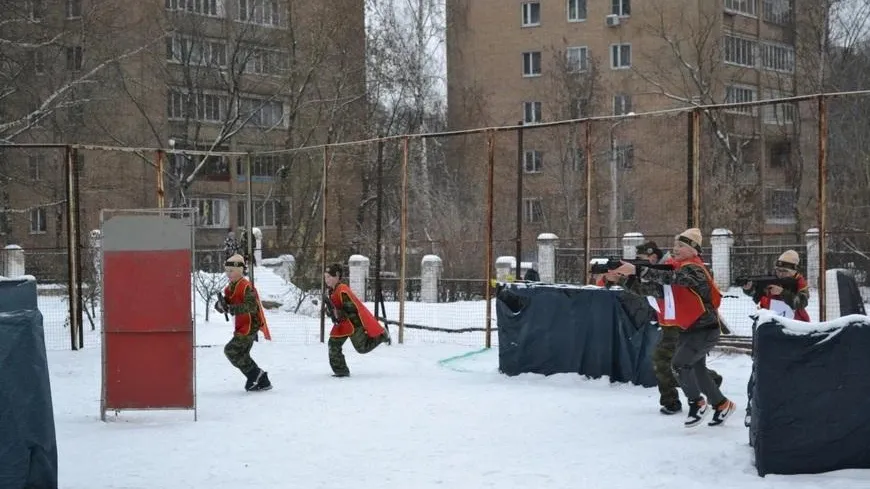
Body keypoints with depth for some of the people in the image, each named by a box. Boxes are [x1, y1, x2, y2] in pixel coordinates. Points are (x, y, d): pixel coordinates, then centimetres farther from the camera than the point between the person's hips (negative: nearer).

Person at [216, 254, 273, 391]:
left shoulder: (246, 286, -17)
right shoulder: (231, 287, 12)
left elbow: (251, 306, -29)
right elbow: (223, 305, 9)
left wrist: (231, 308, -32)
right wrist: (220, 305, -15)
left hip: (250, 326, -10)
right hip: (242, 327, 10)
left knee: (231, 351, -12)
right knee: (242, 355, 13)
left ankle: (255, 374, -6)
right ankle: (262, 381, 18)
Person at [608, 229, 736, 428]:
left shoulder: (693, 270, -19)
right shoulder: (672, 268, 6)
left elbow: (670, 278, -37)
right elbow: (646, 288, -2)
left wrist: (636, 269, -43)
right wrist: (623, 277, -18)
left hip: (706, 329, -9)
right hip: (687, 329, 9)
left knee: (679, 363, -19)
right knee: (697, 369, 15)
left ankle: (697, 404, 0)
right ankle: (723, 405, 34)